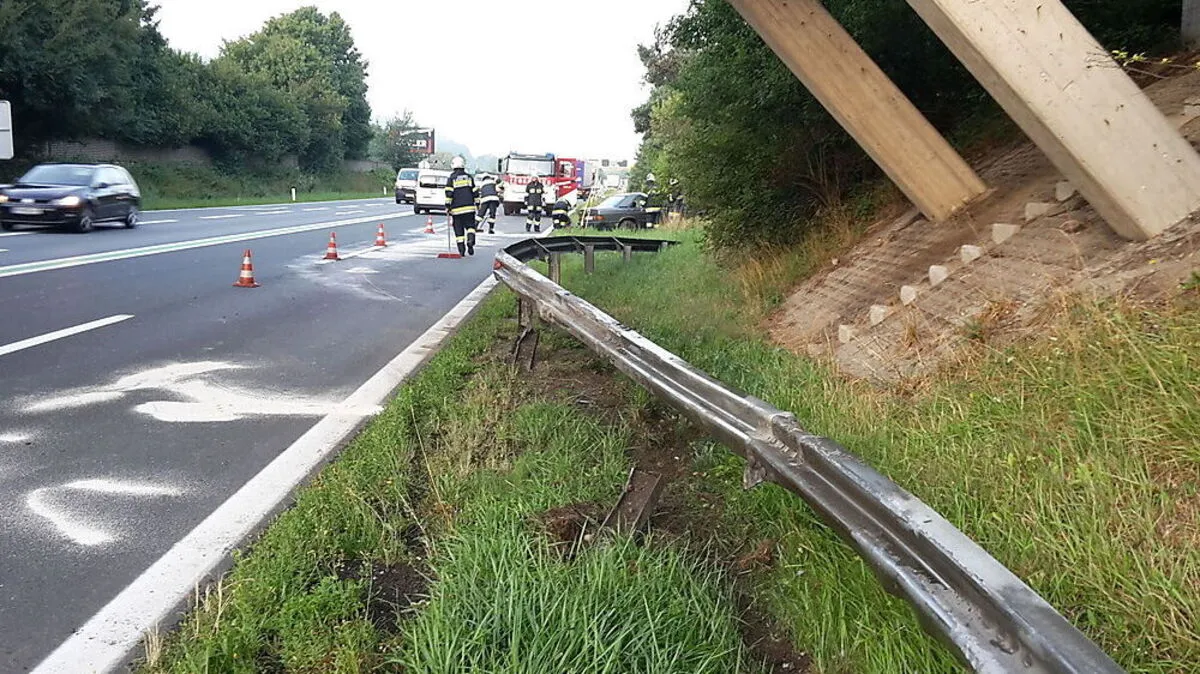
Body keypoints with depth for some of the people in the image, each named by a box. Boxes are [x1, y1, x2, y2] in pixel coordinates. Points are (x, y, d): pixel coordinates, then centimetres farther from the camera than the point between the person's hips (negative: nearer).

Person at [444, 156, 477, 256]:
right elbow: (474, 191, 10)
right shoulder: (469, 177, 9)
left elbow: (449, 193, -7)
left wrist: (447, 206, -2)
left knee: (458, 229, 6)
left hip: (456, 208, -2)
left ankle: (461, 250, 3)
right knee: (470, 225, 9)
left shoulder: (451, 178, -1)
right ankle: (470, 240, -20)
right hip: (469, 207, 2)